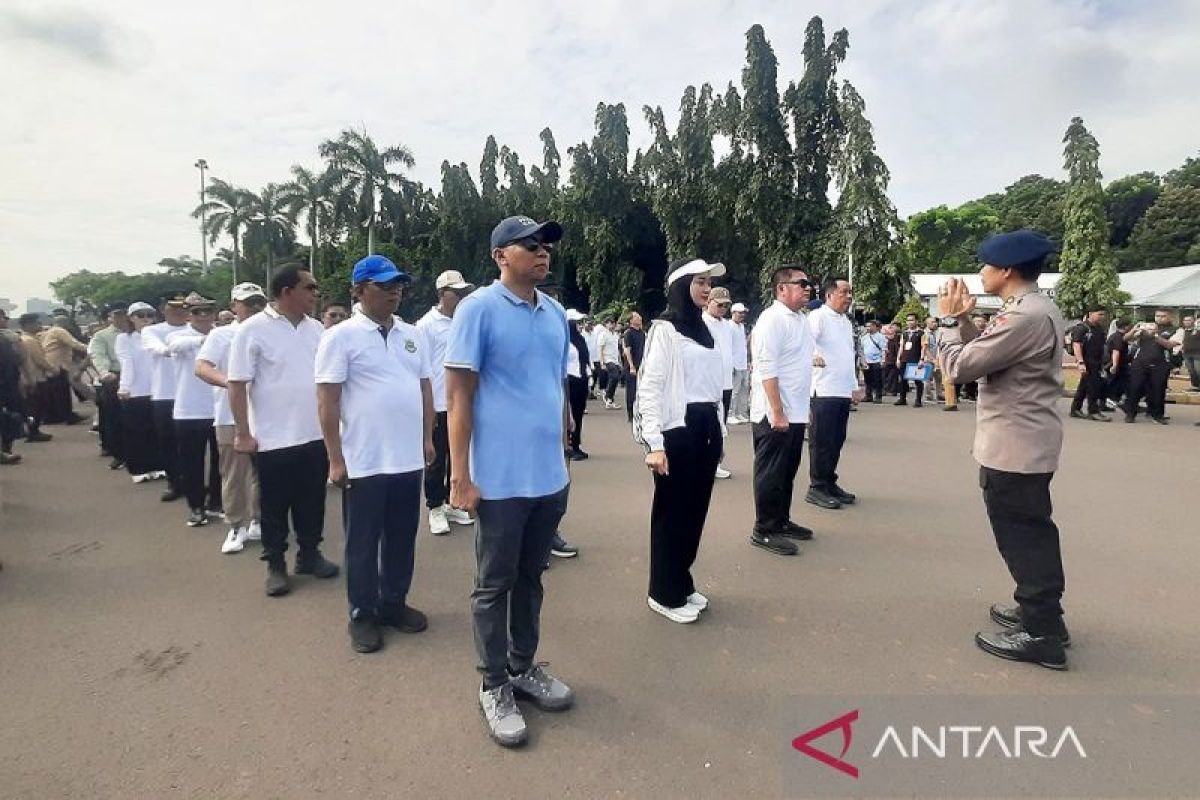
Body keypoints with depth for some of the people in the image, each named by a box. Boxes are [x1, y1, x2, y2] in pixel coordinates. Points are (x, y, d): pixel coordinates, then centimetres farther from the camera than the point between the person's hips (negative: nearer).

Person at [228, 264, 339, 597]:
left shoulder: (316, 328, 6)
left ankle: (309, 554, 30)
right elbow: (237, 384, -10)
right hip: (274, 438, -5)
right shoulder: (253, 330, -10)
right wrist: (243, 433, -12)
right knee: (274, 505, 9)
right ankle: (275, 564, 23)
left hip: (316, 434, 5)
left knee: (312, 501, 14)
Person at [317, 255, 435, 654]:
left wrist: (428, 438, 11)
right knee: (362, 542, 9)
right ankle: (362, 614, 24)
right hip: (363, 462, -5)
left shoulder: (413, 335, 10)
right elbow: (327, 401, -9)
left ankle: (394, 603, 32)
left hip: (408, 458, 5)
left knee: (402, 538, 15)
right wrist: (336, 459, -12)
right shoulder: (341, 336, -7)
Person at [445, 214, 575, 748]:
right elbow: (458, 394, -11)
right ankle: (494, 686, 26)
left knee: (531, 578, 19)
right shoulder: (478, 309, -9)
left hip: (550, 476, 6)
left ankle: (524, 667, 36)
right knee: (494, 584, 9)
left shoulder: (556, 313, 9)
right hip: (501, 478, -6)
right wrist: (460, 476, -14)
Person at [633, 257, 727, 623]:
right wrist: (654, 443, -19)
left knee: (696, 508, 13)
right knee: (672, 511, 3)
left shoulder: (705, 329, 15)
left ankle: (682, 584, 28)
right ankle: (665, 594, 17)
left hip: (706, 429, 7)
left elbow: (715, 385, 16)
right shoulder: (665, 329, -8)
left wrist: (720, 431, 15)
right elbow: (650, 387, -13)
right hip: (678, 429, -7)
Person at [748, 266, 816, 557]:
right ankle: (764, 530, 10)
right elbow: (767, 369, -21)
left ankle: (781, 521, 29)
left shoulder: (801, 319, 13)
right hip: (774, 414, -9)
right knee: (770, 473, 0)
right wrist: (777, 412, -24)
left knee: (788, 471, 16)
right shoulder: (772, 319, -15)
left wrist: (802, 408, 17)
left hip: (796, 412, 9)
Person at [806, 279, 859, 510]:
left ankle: (829, 483, 23)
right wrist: (813, 356, -41)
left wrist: (855, 385, 23)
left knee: (836, 441, 13)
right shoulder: (818, 317, -7)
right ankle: (816, 487, 6)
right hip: (823, 391, -8)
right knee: (821, 442, -3)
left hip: (844, 392, 8)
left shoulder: (847, 322, 19)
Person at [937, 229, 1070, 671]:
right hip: (1022, 443, 11)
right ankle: (1038, 610, 36)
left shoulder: (1026, 316, -24)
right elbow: (986, 354, 14)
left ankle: (1042, 634, 11)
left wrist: (948, 319, -8)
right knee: (1030, 533, 21)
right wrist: (964, 318, 5)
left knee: (1023, 538, 0)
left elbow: (960, 365, -22)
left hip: (1015, 446, -11)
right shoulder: (1034, 308, 11)